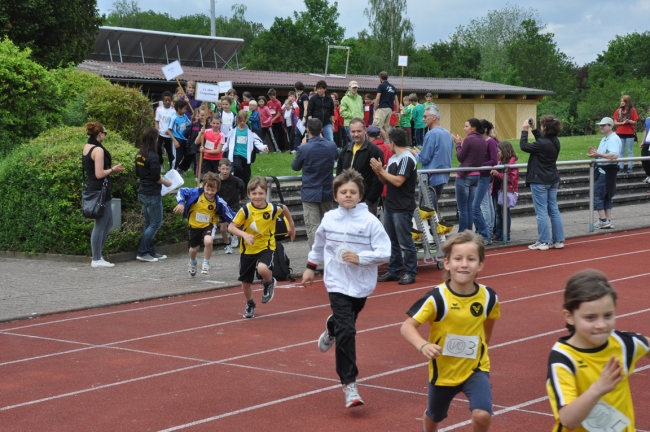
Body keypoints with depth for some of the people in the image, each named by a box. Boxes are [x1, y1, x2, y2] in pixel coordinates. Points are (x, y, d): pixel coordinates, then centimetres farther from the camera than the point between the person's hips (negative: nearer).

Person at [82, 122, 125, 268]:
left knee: (108, 222, 19)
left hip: (91, 188, 10)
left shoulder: (86, 147, 11)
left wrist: (110, 168, 14)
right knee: (100, 225, -2)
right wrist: (113, 169, -6)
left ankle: (98, 255, 21)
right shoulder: (98, 150, -18)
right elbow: (99, 174, -21)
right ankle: (96, 260, 4)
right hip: (100, 190, -10)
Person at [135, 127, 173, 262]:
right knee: (155, 223, 0)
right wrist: (166, 183, -1)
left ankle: (151, 252, 19)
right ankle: (142, 252, -2)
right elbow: (156, 177, -20)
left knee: (149, 223, 15)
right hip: (152, 194, -8)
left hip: (142, 193, 9)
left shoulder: (139, 154, 6)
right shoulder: (152, 156, -19)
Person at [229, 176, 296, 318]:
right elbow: (231, 227, -15)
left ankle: (269, 283, 5)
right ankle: (250, 305, 42)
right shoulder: (245, 210, -15)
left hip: (266, 247, -2)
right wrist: (244, 234, -33)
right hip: (248, 249, 2)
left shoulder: (273, 209, -13)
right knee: (246, 281, 12)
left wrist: (292, 226, 21)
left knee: (262, 269, -32)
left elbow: (284, 208, 10)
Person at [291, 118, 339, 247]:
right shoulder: (331, 146, -4)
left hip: (310, 194, -4)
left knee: (313, 228, -3)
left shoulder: (304, 149, -17)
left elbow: (295, 167, 0)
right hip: (327, 192, 4)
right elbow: (337, 156, 21)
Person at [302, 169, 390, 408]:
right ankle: (350, 385, -9)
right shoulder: (329, 219, -1)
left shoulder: (370, 221, -11)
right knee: (346, 331, -12)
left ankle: (331, 329, 61)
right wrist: (311, 267, 25)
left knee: (346, 322, 22)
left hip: (361, 285, 1)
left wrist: (360, 258, -25)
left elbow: (384, 252, -14)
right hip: (337, 283, 0)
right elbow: (319, 244, 18)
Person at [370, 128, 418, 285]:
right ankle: (394, 271, 19)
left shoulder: (407, 159, -14)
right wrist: (379, 172, -4)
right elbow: (386, 181, 14)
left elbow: (398, 181, -21)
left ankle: (410, 273, 5)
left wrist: (381, 170, -13)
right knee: (391, 241, 12)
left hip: (402, 209, -9)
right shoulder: (393, 159, 12)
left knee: (405, 242, -2)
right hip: (389, 206, 9)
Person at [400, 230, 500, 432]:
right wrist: (423, 345, -45)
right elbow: (407, 326, -26)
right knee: (435, 416, 24)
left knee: (482, 414, -22)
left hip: (475, 369, 1)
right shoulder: (437, 298, -24)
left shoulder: (489, 297, -14)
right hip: (443, 370, 0)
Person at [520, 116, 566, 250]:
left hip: (540, 181, -8)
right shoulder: (555, 141, 3)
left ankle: (543, 242, 0)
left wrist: (524, 130, -3)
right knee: (554, 210, 11)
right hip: (553, 180, 8)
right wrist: (533, 129, 22)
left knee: (541, 211, -3)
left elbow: (523, 146, -14)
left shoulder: (542, 144, -23)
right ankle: (558, 240, 15)